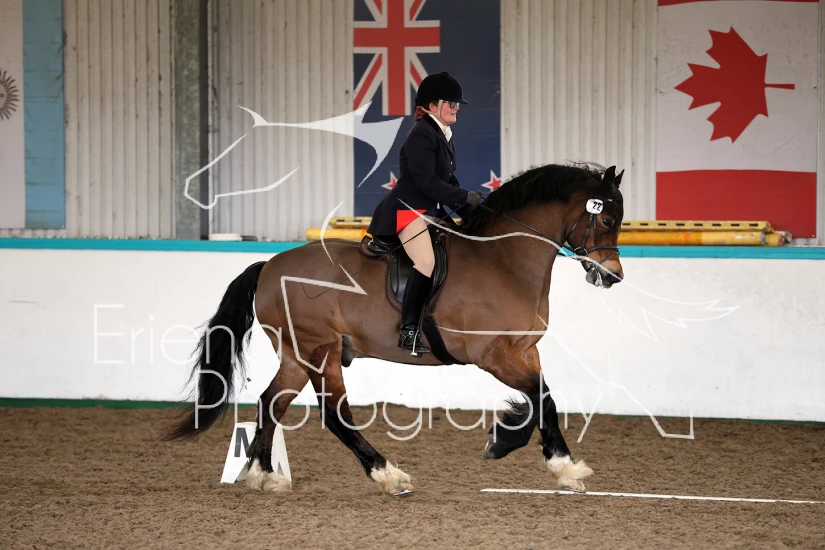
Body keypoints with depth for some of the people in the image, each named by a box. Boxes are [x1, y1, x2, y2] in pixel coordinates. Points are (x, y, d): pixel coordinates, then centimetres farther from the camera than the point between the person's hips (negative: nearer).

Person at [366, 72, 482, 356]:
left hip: (432, 211, 11)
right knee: (428, 262, -26)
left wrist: (467, 209, 5)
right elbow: (426, 181, -23)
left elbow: (448, 179, 18)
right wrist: (465, 197, -17)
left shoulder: (445, 136, 16)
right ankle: (409, 332, -22)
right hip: (408, 208, -11)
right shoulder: (422, 134, -15)